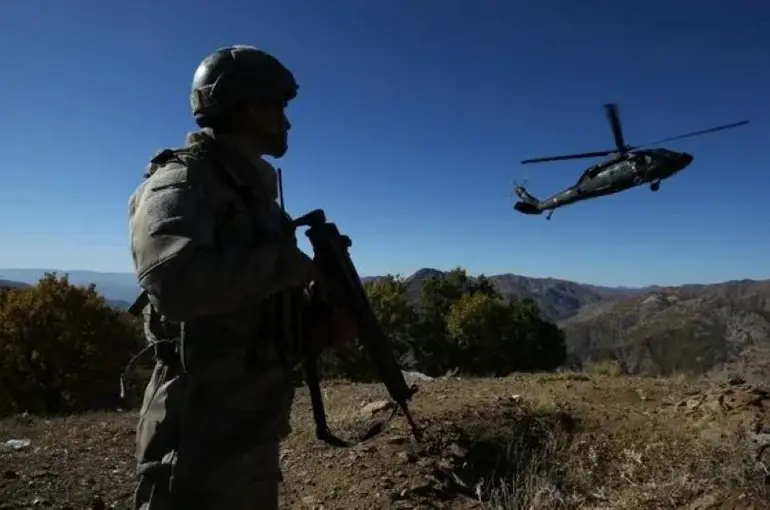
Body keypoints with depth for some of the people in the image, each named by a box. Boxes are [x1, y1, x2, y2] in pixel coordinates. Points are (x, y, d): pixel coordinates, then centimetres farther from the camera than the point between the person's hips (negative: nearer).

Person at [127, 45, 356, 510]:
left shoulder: (256, 193, 13)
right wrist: (292, 264, -22)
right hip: (202, 432, -8)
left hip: (257, 427, 9)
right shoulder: (183, 182, -14)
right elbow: (173, 278, -35)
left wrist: (325, 324, -3)